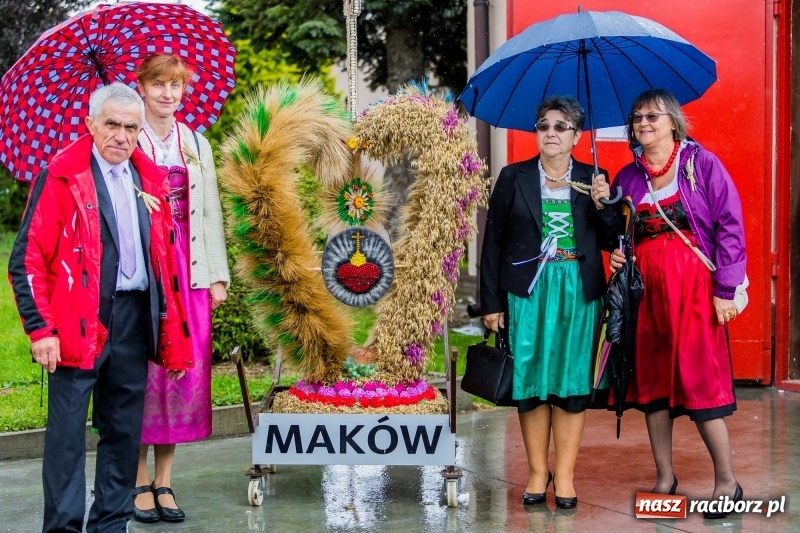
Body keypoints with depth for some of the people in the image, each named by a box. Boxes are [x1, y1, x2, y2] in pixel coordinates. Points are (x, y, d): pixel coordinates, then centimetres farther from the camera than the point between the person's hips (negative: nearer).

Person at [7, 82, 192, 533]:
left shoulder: (150, 180, 12)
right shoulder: (60, 178, -5)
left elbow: (166, 256, 16)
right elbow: (28, 260, -7)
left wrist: (172, 333, 11)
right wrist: (40, 329, -13)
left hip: (136, 319, 5)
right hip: (78, 321, -5)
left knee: (125, 430, 12)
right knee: (67, 432, -2)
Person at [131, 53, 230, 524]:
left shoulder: (197, 145, 15)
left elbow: (210, 213, 14)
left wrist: (217, 275, 9)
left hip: (188, 268, 4)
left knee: (185, 369, 2)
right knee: (143, 369, -5)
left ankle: (165, 482, 11)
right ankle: (140, 482, 6)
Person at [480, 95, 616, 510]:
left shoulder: (593, 179, 7)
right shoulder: (514, 178, 4)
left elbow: (611, 243, 5)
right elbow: (493, 242, 3)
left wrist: (603, 205, -12)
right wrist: (490, 302, -2)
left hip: (579, 292, 1)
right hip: (527, 290, 0)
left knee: (572, 380, 2)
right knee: (530, 380, 1)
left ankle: (565, 475, 10)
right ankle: (537, 472, 13)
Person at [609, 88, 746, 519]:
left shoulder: (701, 164, -2)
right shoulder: (627, 178, 10)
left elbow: (729, 226, -6)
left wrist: (725, 289, -12)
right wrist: (616, 255, -1)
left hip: (693, 286, -4)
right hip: (646, 288, 5)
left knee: (700, 378, -7)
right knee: (652, 378, 5)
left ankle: (727, 482, 5)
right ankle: (664, 477, 15)